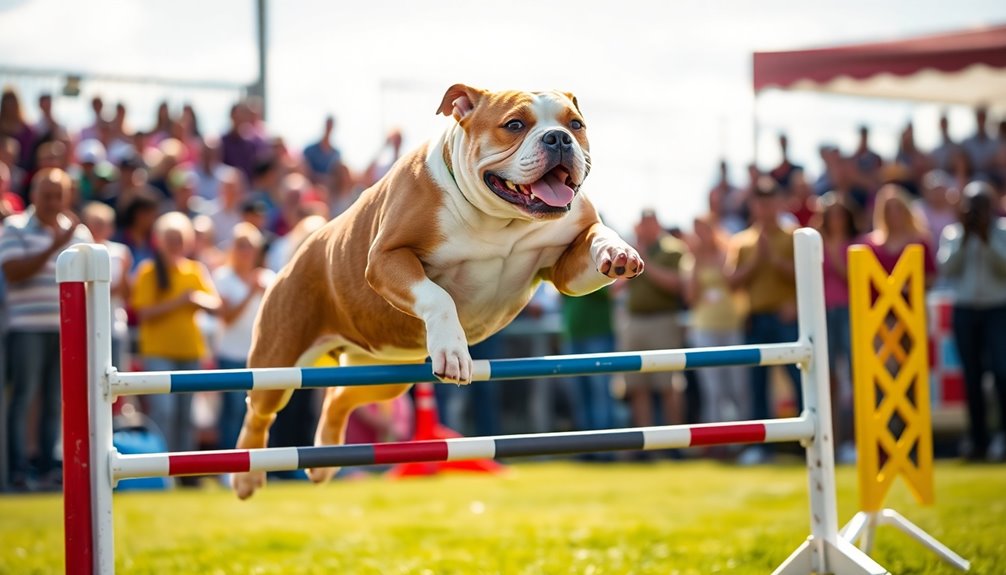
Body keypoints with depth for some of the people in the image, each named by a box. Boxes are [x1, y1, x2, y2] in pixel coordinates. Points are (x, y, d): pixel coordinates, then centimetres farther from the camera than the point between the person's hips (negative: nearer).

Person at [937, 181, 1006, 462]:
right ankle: (978, 441, 8)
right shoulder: (952, 233, 7)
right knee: (972, 377, 3)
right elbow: (947, 268, -5)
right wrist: (965, 238, -12)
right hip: (965, 311, 2)